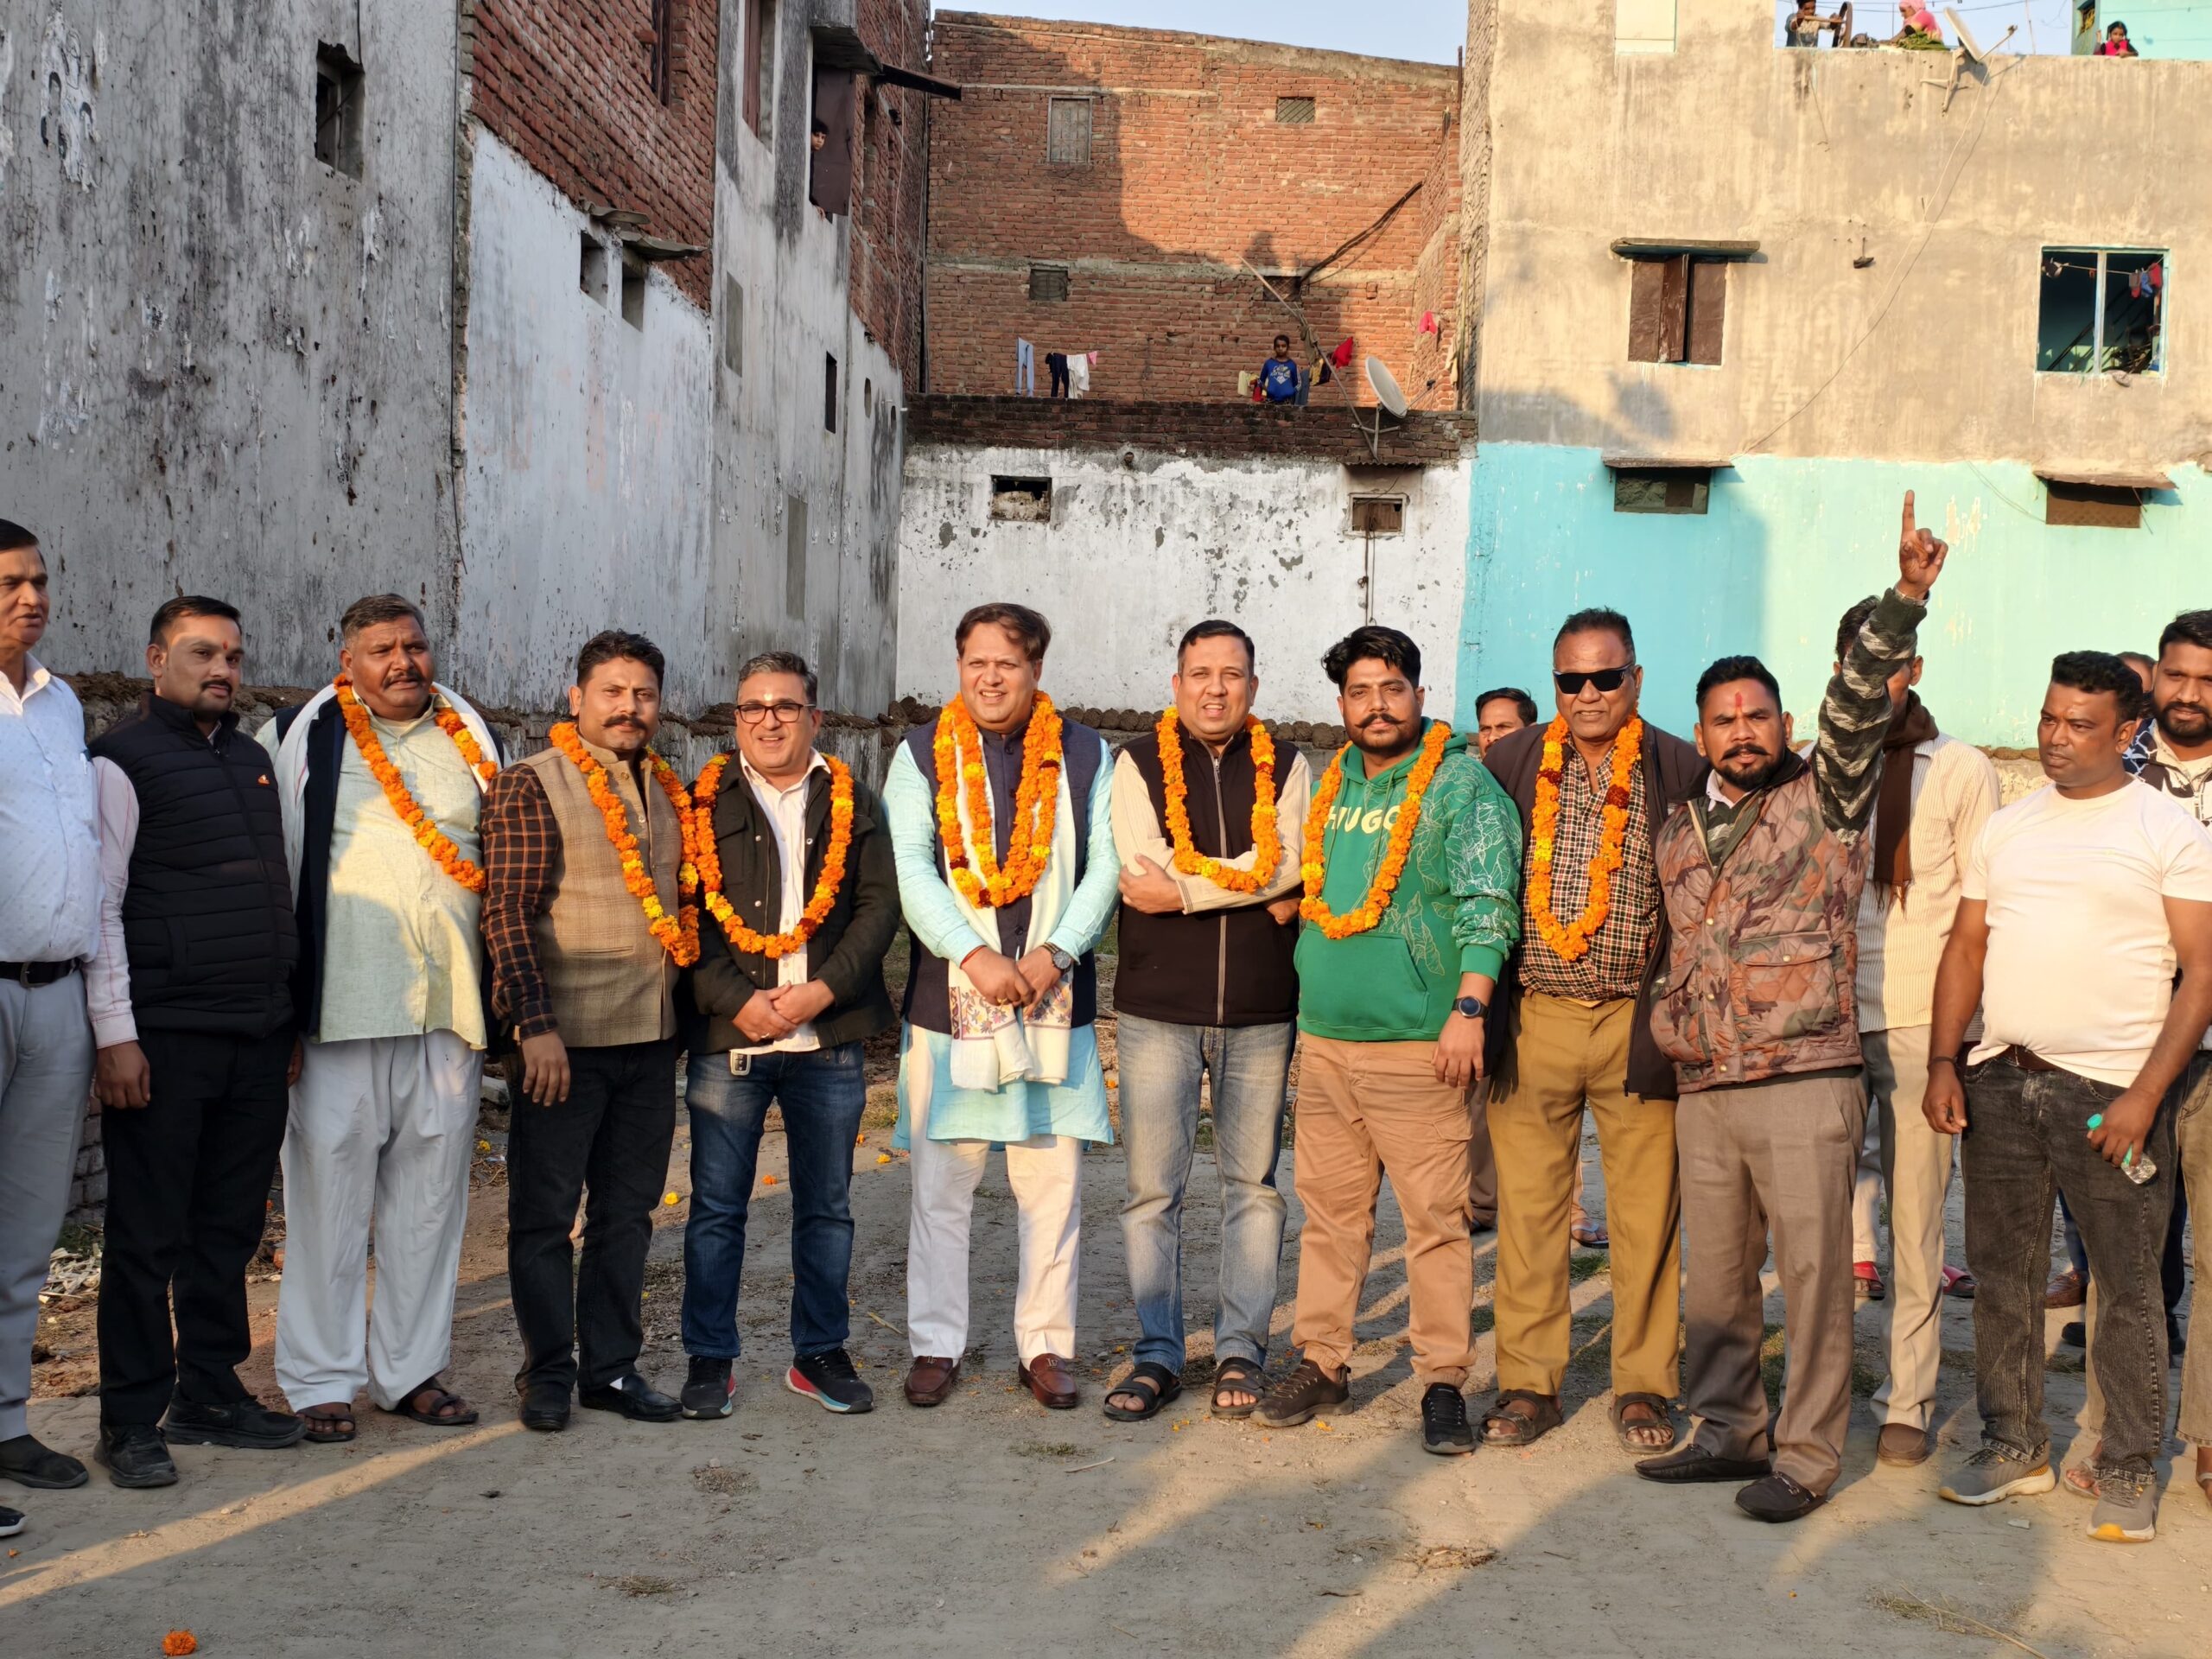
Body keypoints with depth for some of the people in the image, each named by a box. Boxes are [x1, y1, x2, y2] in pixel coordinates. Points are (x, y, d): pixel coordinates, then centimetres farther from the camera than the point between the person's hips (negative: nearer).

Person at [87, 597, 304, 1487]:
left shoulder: (252, 757, 16)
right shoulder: (125, 758, -5)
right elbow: (100, 905, -9)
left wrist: (289, 1015, 17)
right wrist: (116, 1035, -14)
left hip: (258, 1037, 7)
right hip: (165, 1038, -7)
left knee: (231, 1226, 12)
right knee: (149, 1235, -1)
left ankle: (210, 1393, 23)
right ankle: (131, 1421, 8)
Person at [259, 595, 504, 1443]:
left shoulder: (473, 741, 14)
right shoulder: (299, 740, 4)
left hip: (450, 1007, 3)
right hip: (342, 1009, -3)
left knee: (432, 1194, 8)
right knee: (330, 1192, 0)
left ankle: (412, 1369, 20)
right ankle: (321, 1379, 11)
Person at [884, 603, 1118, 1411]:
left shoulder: (1085, 755, 8)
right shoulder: (921, 755, 5)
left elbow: (1104, 867, 1)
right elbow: (911, 870, -4)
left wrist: (1055, 952, -13)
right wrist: (973, 955, -16)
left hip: (1055, 1003, 1)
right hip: (949, 1001, 0)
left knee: (1053, 1181, 3)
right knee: (941, 1182, 4)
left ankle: (1046, 1345, 14)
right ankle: (936, 1345, 15)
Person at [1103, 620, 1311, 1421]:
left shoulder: (1285, 768, 7)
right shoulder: (1139, 765, 3)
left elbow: (1294, 864, -8)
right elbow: (1143, 872, -10)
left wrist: (1186, 889, -12)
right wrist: (1258, 890, -10)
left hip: (1262, 1010, 1)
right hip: (1157, 1007, -1)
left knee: (1254, 1183, 7)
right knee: (1152, 1188, 2)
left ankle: (1241, 1348, 17)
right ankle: (1157, 1353, 12)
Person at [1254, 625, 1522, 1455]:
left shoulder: (1462, 783, -3)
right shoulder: (1328, 785, 15)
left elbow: (1488, 907, -10)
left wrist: (1468, 1009, -21)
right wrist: (1300, 1008, 20)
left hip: (1418, 1045, -6)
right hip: (1324, 1041, 6)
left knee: (1436, 1217, -3)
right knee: (1329, 1208, 11)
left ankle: (1443, 1380, 5)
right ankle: (1321, 1360, 21)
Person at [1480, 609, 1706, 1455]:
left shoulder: (1683, 772, 1)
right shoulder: (1510, 765, 5)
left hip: (1638, 1023, -1)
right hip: (1534, 1020, 1)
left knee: (1646, 1213, 5)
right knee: (1528, 1205, 6)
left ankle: (1642, 1386, 19)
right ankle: (1527, 1383, 17)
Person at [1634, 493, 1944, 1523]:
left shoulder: (1824, 801, 1)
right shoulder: (1678, 833, 16)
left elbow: (1859, 703, -14)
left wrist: (1906, 598, -25)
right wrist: (1669, 1028, 18)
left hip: (1804, 1083, -5)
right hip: (1703, 1091, 5)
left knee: (1813, 1273, -2)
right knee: (1715, 1280, 11)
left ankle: (1806, 1456, 8)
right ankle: (1730, 1432, 25)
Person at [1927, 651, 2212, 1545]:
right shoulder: (2008, 827, 13)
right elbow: (1966, 949, 15)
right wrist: (1943, 1063, 3)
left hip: (2110, 1092, -5)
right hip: (1999, 1082, 5)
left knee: (2127, 1287, 2)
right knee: (2001, 1273, 10)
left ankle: (2129, 1471, 14)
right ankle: (2015, 1446, 24)